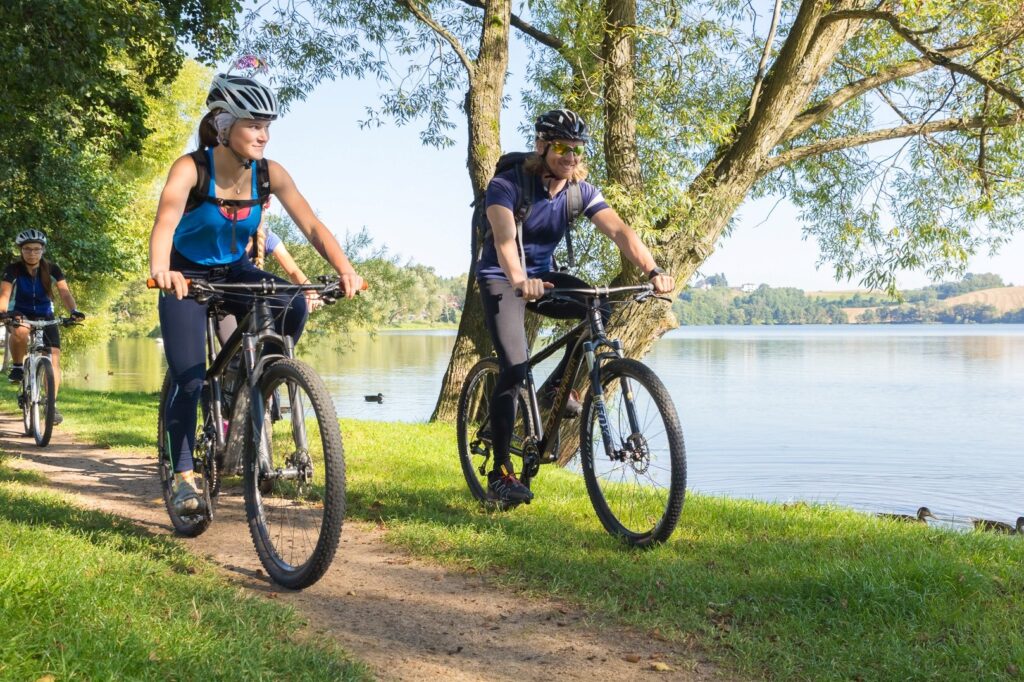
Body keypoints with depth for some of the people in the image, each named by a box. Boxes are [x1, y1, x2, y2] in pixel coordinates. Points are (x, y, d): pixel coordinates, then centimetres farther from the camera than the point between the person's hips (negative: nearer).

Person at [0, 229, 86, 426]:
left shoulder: (51, 269, -11)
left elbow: (64, 292, -22)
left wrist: (74, 310, -42)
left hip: (45, 317, 2)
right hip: (22, 315, -2)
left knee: (54, 358, -13)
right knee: (20, 331, -39)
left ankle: (52, 405, -5)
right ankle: (17, 366, -12)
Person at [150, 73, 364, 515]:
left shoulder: (269, 174, -14)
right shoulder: (191, 168, -24)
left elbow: (312, 226, -22)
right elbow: (165, 223, -41)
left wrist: (345, 270, -40)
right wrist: (160, 271, -62)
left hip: (235, 272, 3)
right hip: (188, 276, -3)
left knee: (293, 306, -27)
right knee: (189, 379, -12)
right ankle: (183, 477, 5)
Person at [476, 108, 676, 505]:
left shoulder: (581, 191, -7)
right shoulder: (507, 185, -21)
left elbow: (618, 230, -20)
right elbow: (504, 238, -38)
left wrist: (653, 271, -37)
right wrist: (519, 280, -58)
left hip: (542, 274, 5)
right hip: (501, 279, -5)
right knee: (515, 368, -20)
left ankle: (556, 387, -1)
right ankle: (500, 474, -11)